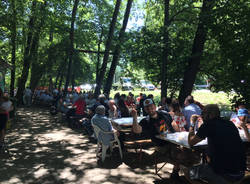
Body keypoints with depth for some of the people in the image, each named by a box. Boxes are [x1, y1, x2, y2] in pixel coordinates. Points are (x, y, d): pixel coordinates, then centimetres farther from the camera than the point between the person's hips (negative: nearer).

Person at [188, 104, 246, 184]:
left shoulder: (207, 125, -10)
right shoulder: (230, 124, 6)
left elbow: (191, 143, 2)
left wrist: (192, 124, 12)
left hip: (224, 173, -6)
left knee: (192, 172, 15)